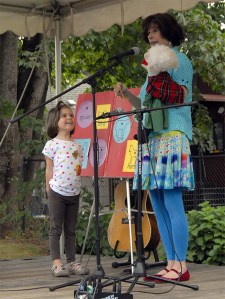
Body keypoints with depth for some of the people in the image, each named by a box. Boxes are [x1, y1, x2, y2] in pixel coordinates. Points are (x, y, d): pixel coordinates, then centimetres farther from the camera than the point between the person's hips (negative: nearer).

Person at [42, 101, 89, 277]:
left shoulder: (77, 146, 9)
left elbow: (80, 169, 13)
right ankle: (56, 263, -1)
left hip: (74, 193, 5)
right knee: (56, 229, -2)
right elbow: (49, 169, -1)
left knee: (71, 230, 10)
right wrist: (49, 190, -2)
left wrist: (79, 188, 4)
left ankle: (71, 262, 16)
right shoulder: (52, 144, -4)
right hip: (57, 192, -5)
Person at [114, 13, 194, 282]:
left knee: (172, 203, -13)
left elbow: (182, 99, -9)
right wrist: (127, 94, 11)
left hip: (172, 136, -9)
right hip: (151, 138, 9)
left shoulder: (179, 61, 1)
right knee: (158, 206, 4)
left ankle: (181, 266, -11)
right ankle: (171, 264, 6)